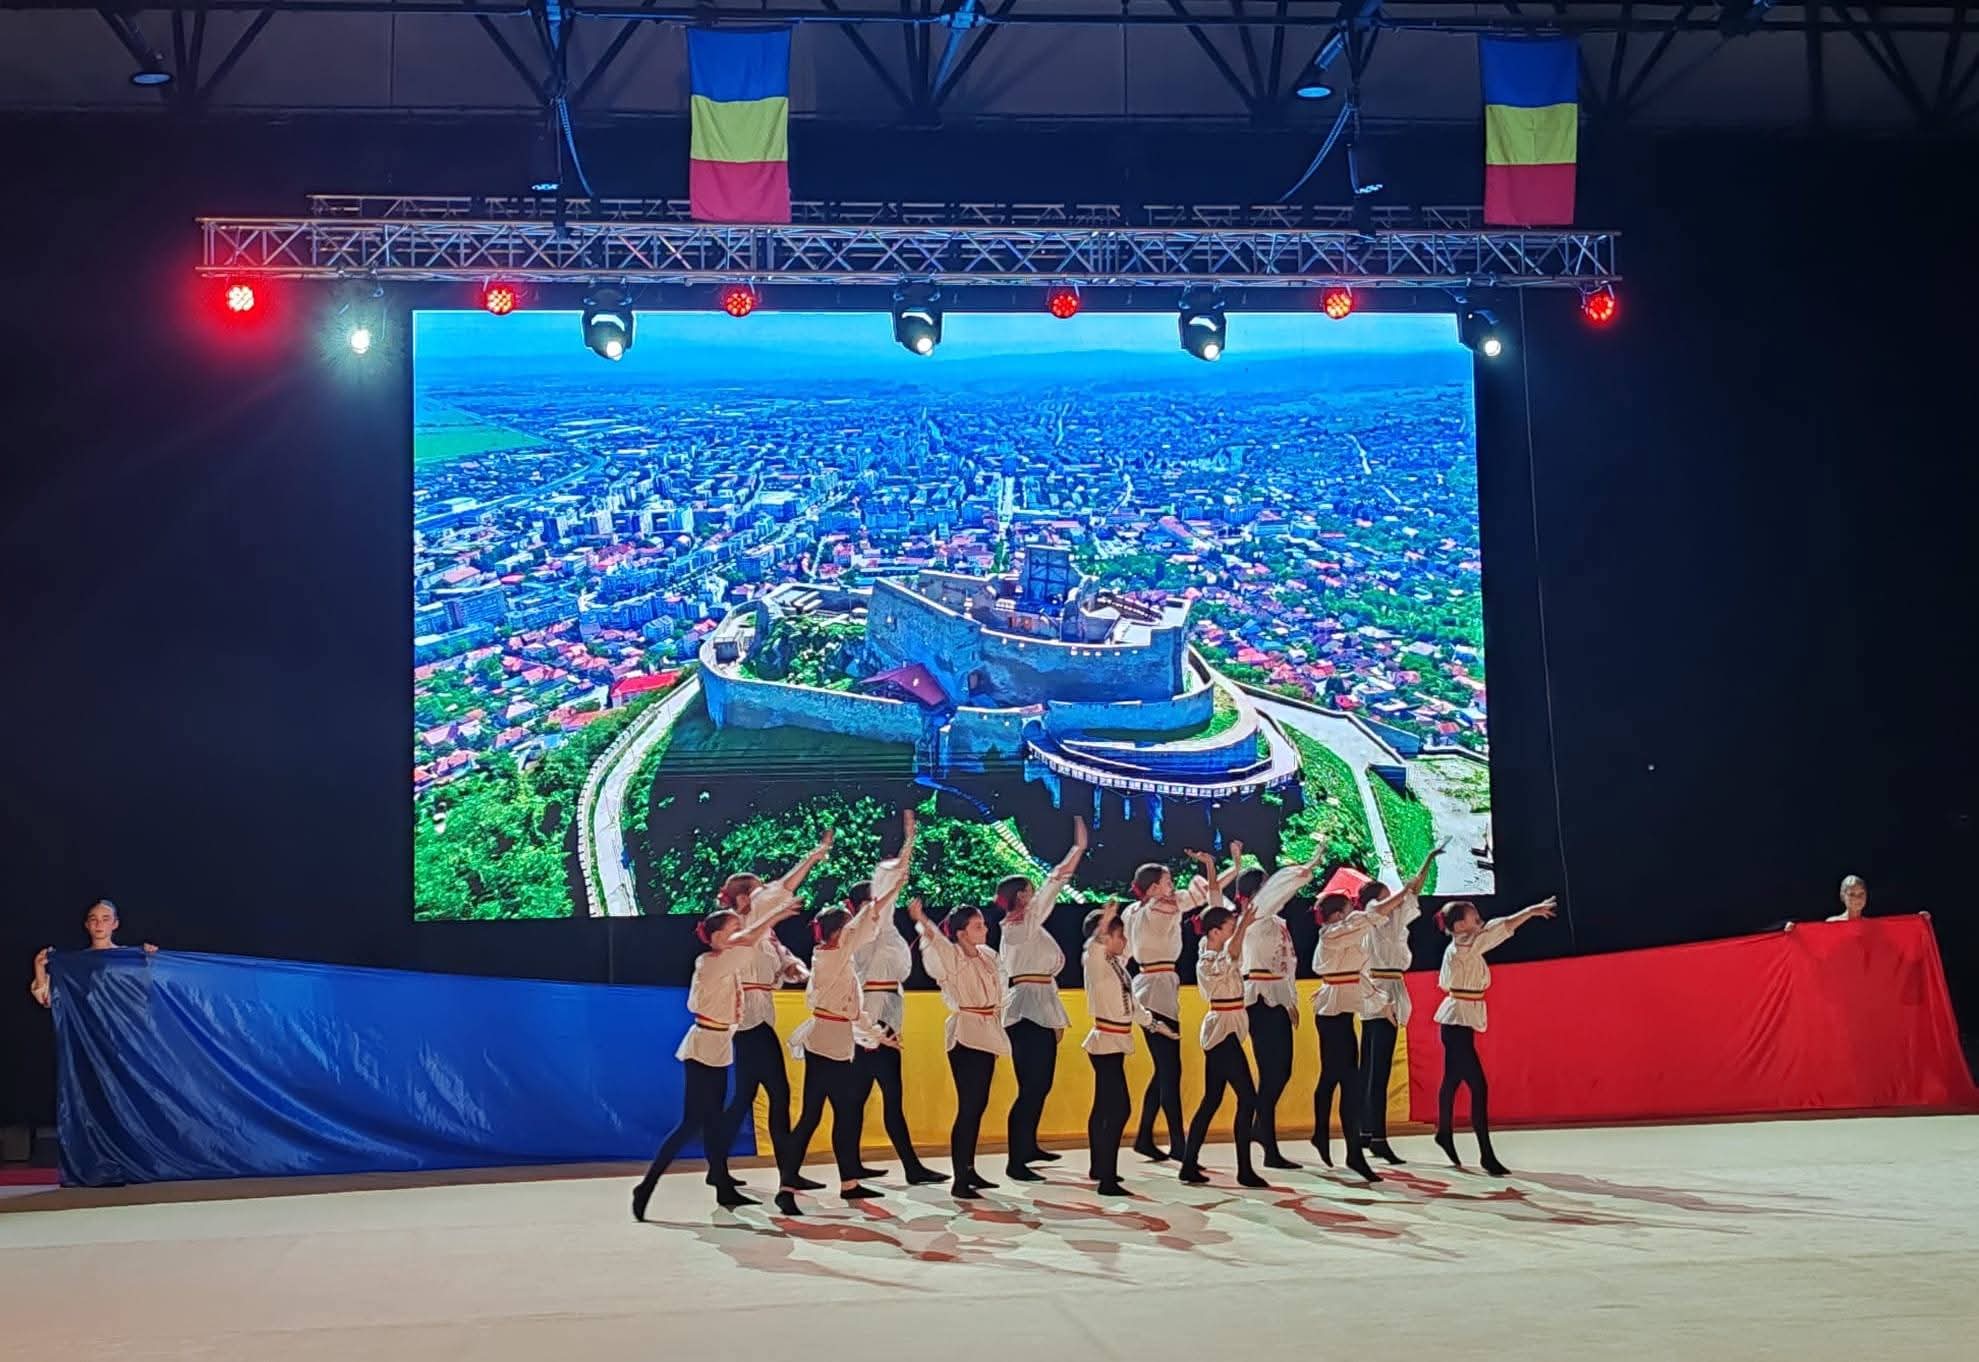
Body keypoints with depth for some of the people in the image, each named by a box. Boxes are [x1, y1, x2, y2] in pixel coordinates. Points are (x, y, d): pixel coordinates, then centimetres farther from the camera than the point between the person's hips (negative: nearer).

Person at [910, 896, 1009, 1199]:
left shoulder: (988, 956, 9)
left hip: (987, 1035, 8)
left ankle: (969, 1170, 24)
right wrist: (921, 921, -53)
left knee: (978, 1105, 13)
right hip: (965, 1036, -8)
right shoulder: (951, 957, -11)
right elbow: (934, 943, -33)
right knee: (968, 1107, -10)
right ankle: (959, 1181, -7)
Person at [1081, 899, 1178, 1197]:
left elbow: (1131, 1004, 23)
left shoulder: (1116, 964, 12)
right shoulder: (1096, 962, -15)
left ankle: (1099, 1169, 30)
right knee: (1118, 1109, -13)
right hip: (1106, 1043, -10)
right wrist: (1103, 925, -56)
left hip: (1114, 1044, 10)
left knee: (1103, 1108, 18)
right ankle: (1107, 1181, -14)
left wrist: (1156, 1024, 24)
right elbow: (1093, 946, -38)